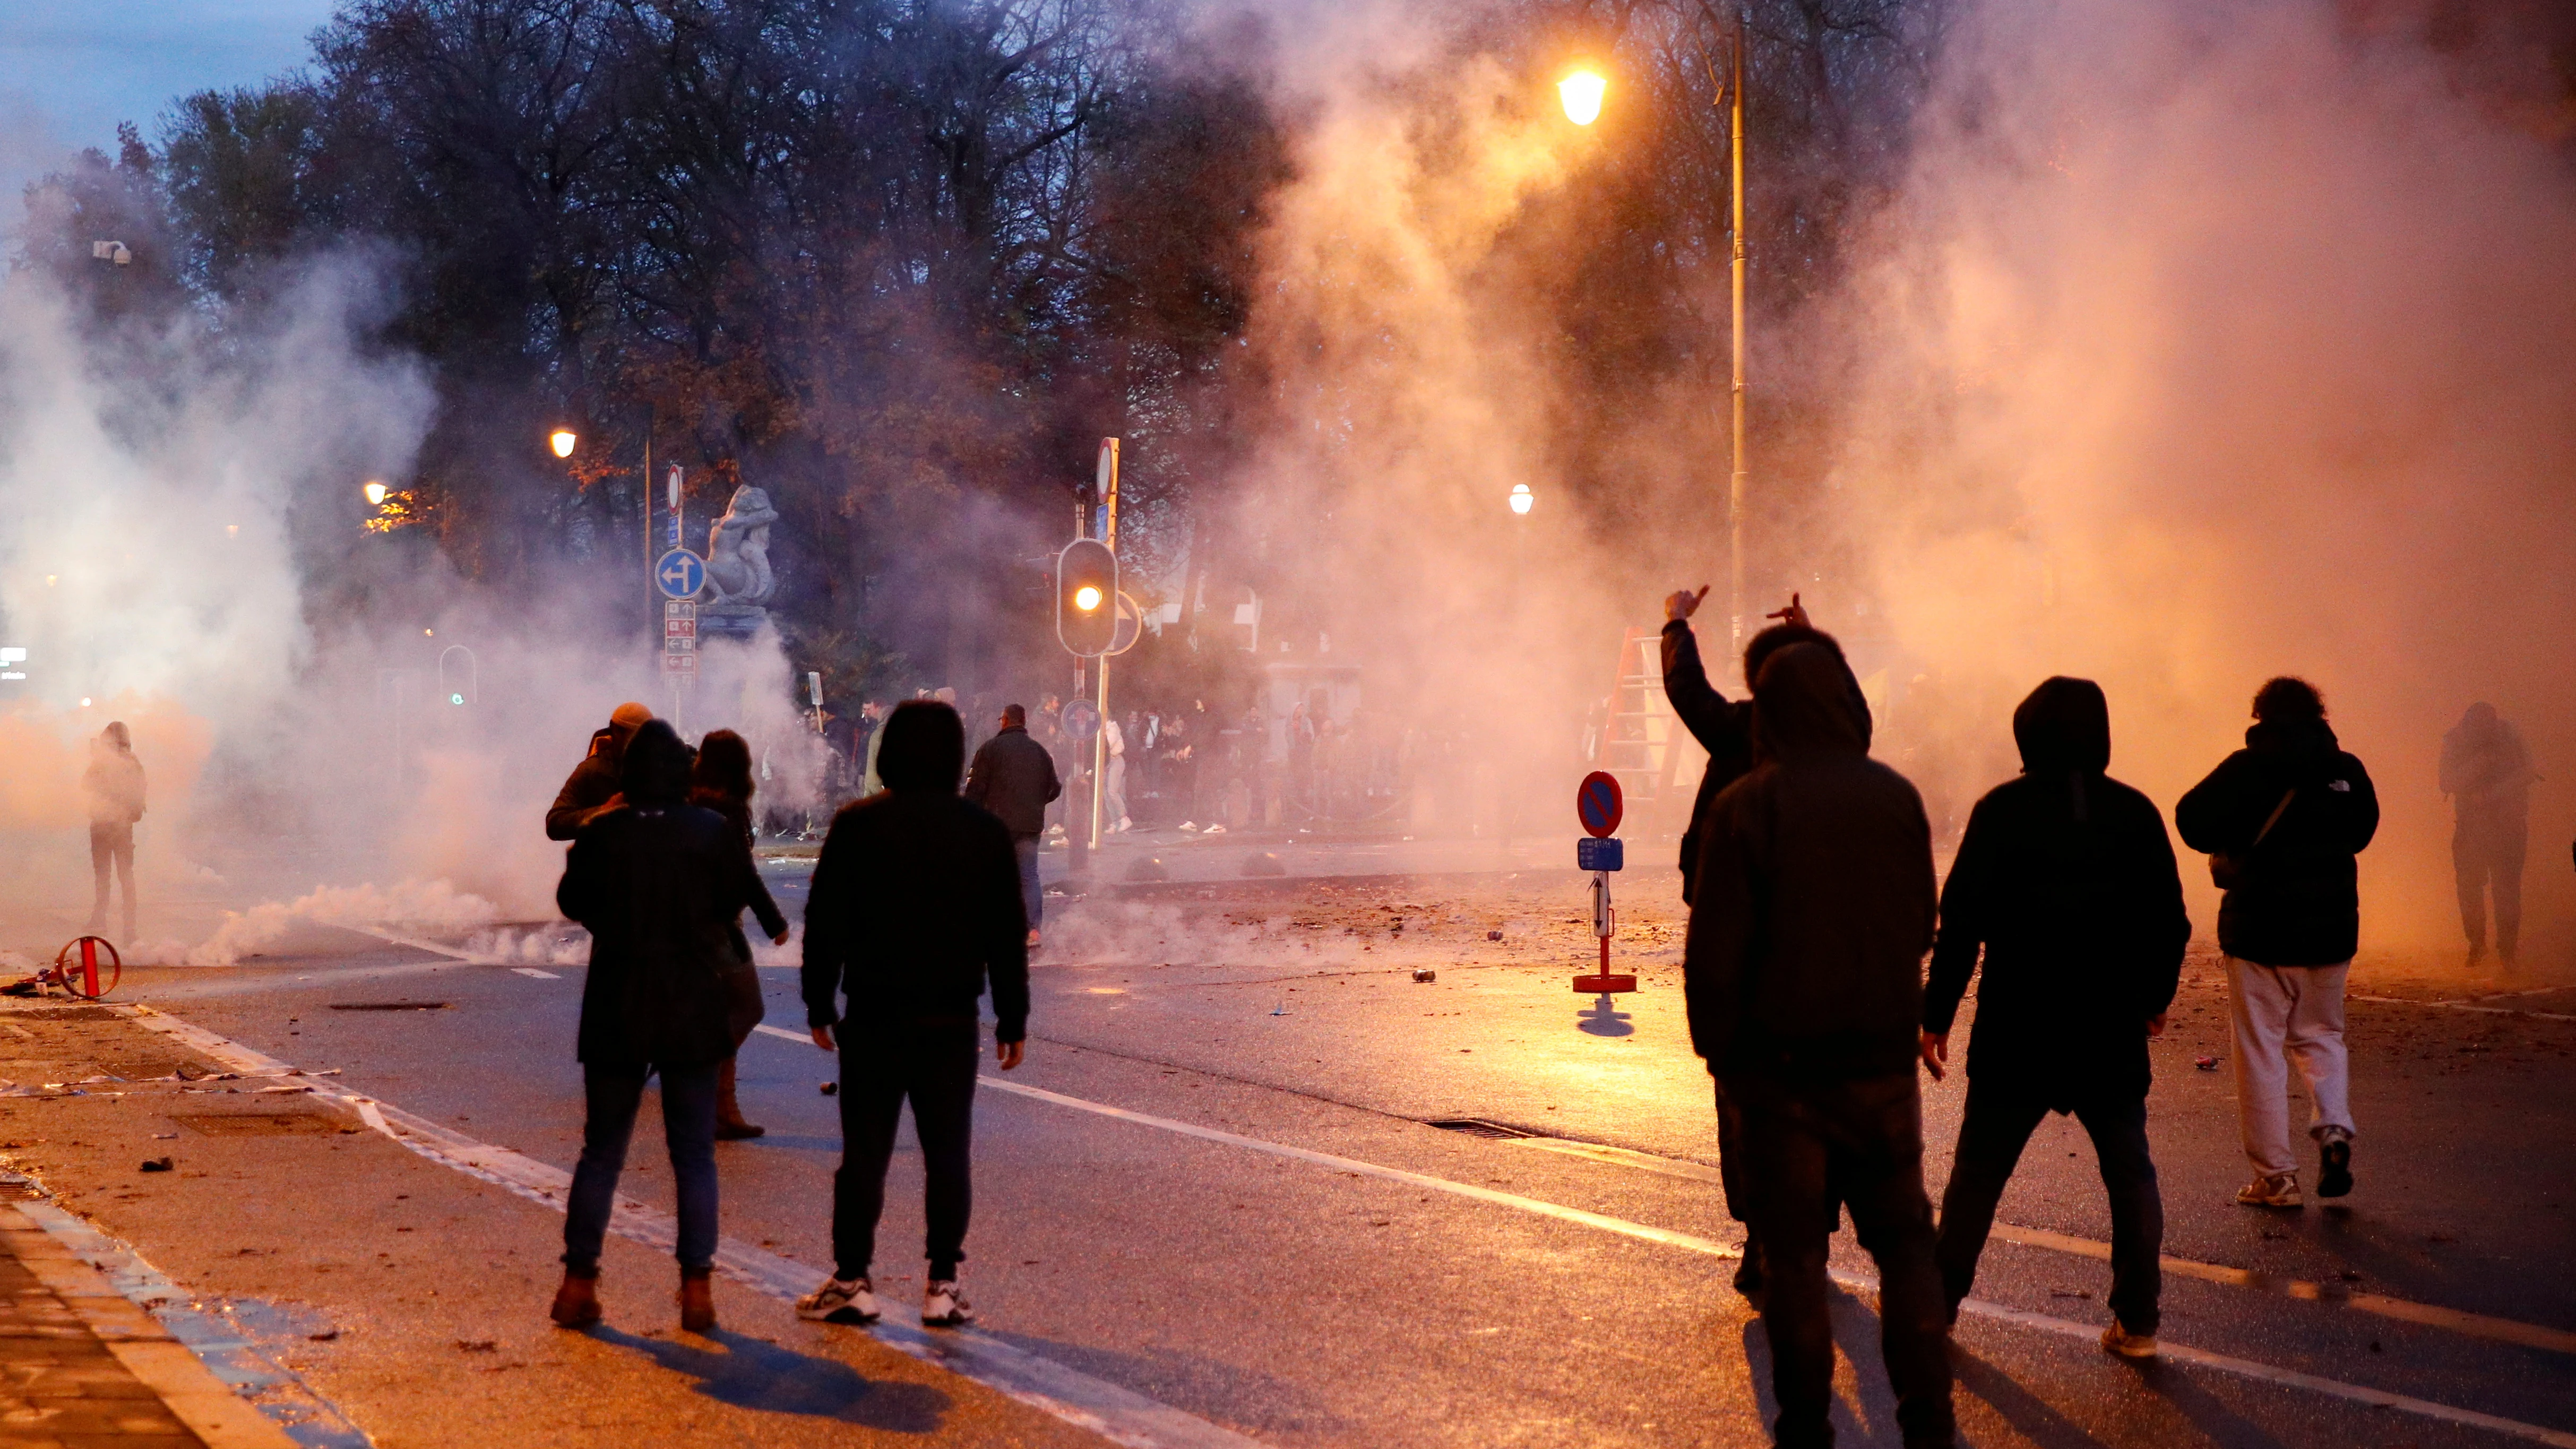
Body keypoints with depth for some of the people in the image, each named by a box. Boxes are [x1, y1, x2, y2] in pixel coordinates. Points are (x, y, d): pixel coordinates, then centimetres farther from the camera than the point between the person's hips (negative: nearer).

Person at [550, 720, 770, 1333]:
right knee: (695, 1155, 7)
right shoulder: (714, 833, -8)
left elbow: (572, 901, 6)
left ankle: (579, 1282, 11)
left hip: (616, 1011, 0)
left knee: (601, 1152, 12)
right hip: (693, 1011, 0)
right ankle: (697, 1287, 3)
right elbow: (740, 898, 5)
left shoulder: (601, 834, -8)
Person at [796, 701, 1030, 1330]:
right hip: (951, 1020, 1)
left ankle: (852, 1280, 7)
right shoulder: (986, 833, 1)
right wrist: (1012, 1019, 9)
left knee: (864, 1152, 5)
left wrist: (820, 1004, 7)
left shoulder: (857, 826, -4)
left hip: (874, 1017, -1)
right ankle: (943, 1285, 5)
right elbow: (1008, 936, 3)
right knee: (948, 1154, 6)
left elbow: (825, 924, -2)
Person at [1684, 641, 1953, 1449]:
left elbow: (1714, 949, -9)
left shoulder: (1745, 807, -11)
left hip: (1782, 1059, -2)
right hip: (1882, 1057, 2)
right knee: (1903, 1240, 12)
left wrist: (1718, 1046, 3)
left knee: (1794, 1253, 7)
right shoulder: (1897, 798, -3)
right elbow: (1922, 926, 7)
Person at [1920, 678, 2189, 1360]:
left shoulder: (2002, 810, -7)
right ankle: (2136, 1319, 8)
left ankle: (1938, 1303, 17)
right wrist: (2154, 998, 19)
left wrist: (1937, 1015, -4)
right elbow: (2169, 921, 3)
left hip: (2017, 1034, -1)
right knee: (2130, 1175, 12)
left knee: (1977, 1175, 11)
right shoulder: (2135, 813, 0)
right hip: (2111, 1037, 1)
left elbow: (1962, 920, -10)